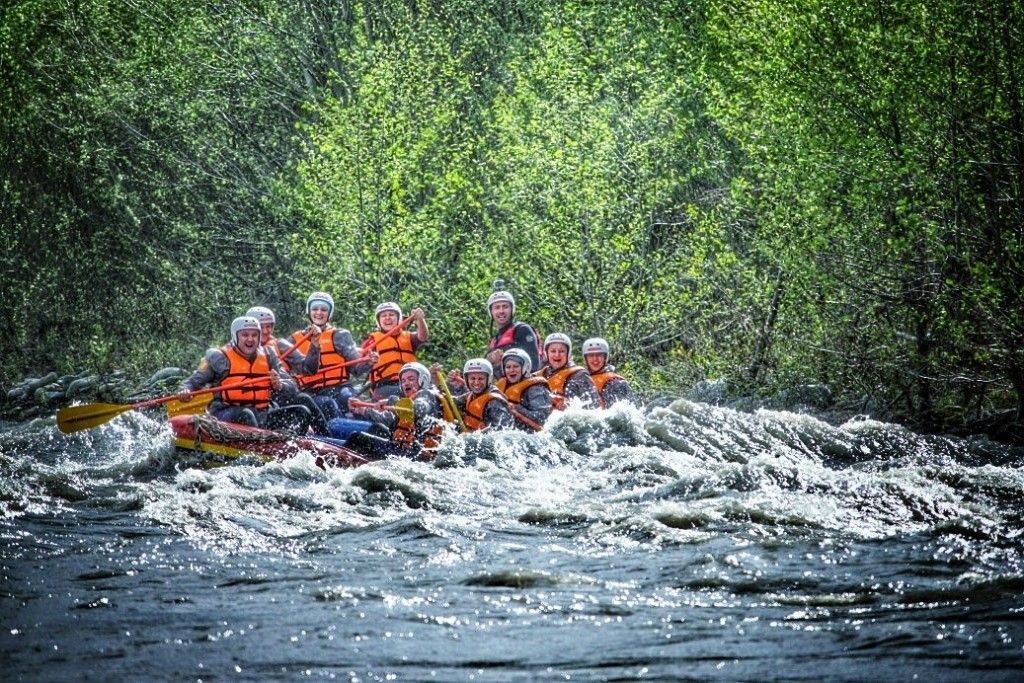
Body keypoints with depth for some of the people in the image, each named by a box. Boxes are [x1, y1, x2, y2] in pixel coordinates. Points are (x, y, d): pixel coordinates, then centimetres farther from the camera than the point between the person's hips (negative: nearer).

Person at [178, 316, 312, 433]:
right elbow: (193, 381, 1)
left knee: (301, 412, -13)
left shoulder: (267, 359, 14)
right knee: (244, 415, -39)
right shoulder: (220, 358, 2)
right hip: (225, 414, -5)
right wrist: (186, 391, -23)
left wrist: (279, 385, -13)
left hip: (261, 416, 5)